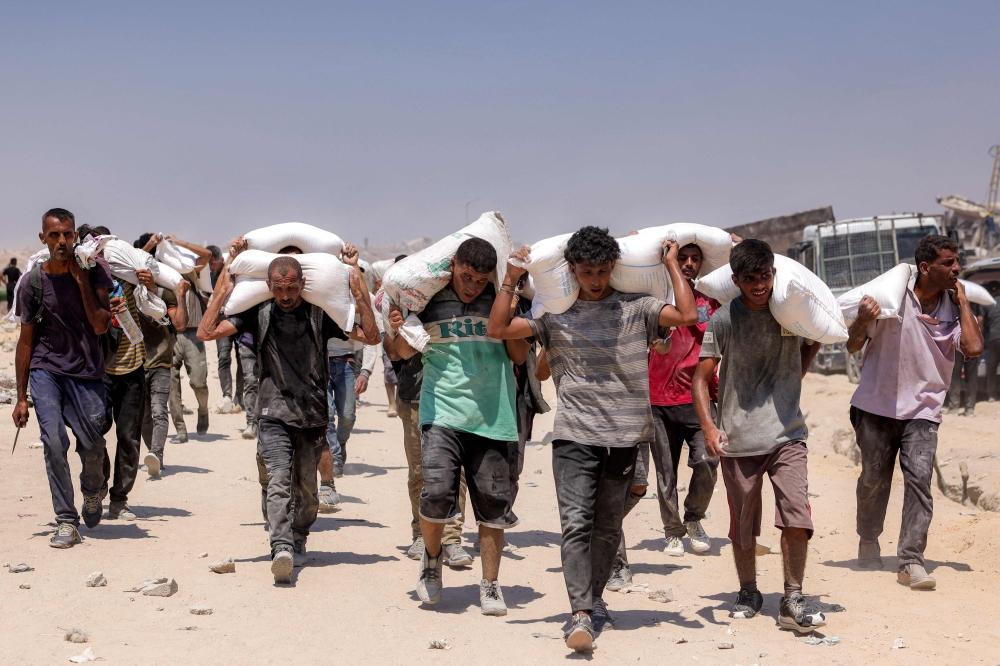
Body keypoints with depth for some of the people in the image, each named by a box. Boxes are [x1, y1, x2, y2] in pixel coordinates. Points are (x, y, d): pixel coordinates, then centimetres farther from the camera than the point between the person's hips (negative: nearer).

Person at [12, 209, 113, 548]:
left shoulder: (95, 270, -5)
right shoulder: (34, 281, -4)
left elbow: (101, 326, -13)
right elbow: (26, 341, 4)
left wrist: (81, 279, -18)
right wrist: (21, 397, 4)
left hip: (86, 372, 0)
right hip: (45, 370, 0)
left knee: (92, 445, -1)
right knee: (53, 440, -16)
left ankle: (92, 492, 34)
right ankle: (66, 521, -7)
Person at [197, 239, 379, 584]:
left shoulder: (320, 314, -1)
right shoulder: (259, 313, 0)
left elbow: (370, 336, -5)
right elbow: (206, 332, -6)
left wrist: (359, 285, -12)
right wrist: (227, 276, -7)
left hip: (313, 416, 1)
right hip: (274, 414, -1)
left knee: (306, 489, 9)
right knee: (279, 480, -20)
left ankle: (298, 539, 33)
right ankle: (282, 548, -31)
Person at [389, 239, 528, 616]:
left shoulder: (502, 299, 4)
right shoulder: (429, 299, 2)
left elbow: (520, 357, 7)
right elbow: (406, 351, 13)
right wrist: (399, 329, -9)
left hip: (491, 416, 1)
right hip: (442, 412, -1)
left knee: (492, 501, 2)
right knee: (436, 493, -16)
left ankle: (490, 585, 15)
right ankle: (432, 555, 15)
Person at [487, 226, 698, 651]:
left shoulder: (635, 309, 4)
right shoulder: (555, 316, 5)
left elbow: (687, 316, -8)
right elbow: (498, 329, 1)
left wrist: (671, 265, -2)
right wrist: (511, 280, -4)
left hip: (624, 437, 1)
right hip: (574, 436, -1)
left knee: (608, 527, 12)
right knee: (576, 523, -13)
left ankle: (594, 599, 30)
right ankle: (581, 616, -17)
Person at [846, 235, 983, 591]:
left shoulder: (954, 305, 1)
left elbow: (973, 348, -16)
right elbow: (853, 346, -3)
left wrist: (963, 301, -8)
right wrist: (862, 321, -25)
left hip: (923, 410, 1)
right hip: (877, 405, -1)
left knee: (919, 478, -14)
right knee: (873, 479, 10)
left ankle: (911, 561, -13)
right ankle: (868, 540, 36)